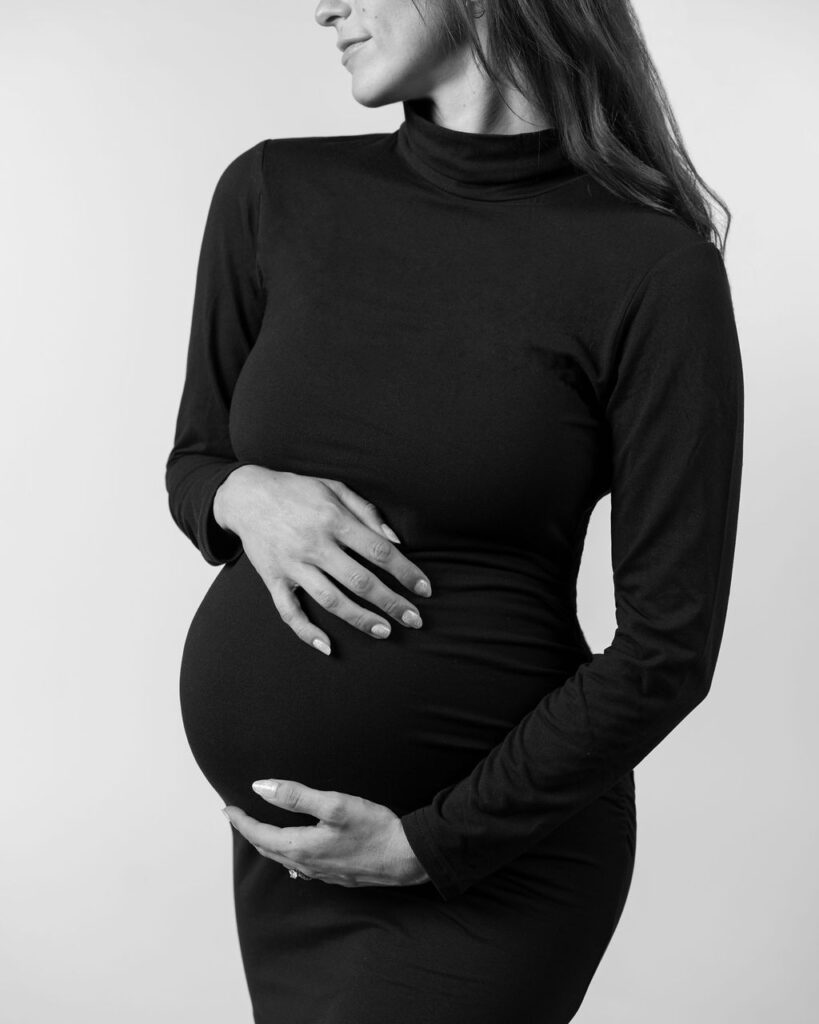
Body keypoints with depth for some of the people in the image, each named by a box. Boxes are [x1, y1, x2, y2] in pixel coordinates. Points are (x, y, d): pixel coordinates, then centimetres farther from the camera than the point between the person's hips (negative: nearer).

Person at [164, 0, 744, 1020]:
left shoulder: (655, 268, -15)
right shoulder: (272, 197, -3)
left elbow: (670, 647, -13)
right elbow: (193, 462, 9)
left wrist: (430, 842, -12)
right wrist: (245, 497, -13)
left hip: (493, 856, -4)